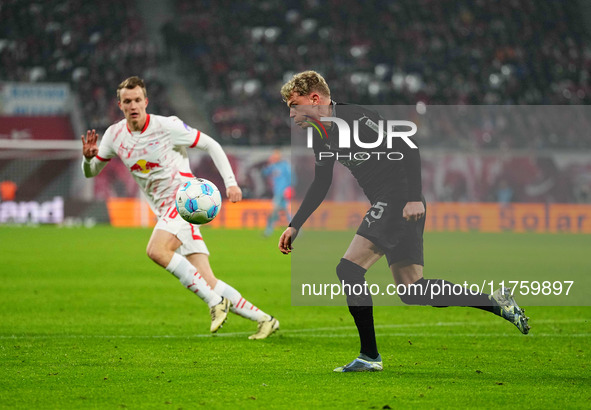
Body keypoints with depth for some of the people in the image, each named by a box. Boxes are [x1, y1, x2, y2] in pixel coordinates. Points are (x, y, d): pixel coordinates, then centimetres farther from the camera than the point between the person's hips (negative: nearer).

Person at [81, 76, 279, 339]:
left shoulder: (166, 126, -9)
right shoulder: (115, 135, 5)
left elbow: (210, 145, -2)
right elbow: (90, 172, 15)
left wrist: (230, 182, -10)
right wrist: (88, 157, -9)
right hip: (165, 209, 6)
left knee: (156, 250, -31)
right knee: (208, 284, -2)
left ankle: (215, 302, -24)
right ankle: (264, 319, 7)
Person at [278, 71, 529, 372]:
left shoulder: (355, 118, -16)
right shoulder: (323, 137, 13)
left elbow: (408, 150, -20)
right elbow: (320, 185, 26)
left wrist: (414, 199, -27)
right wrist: (294, 226, 20)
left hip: (400, 200, -10)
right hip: (386, 206, 10)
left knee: (349, 269, -15)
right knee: (410, 290, 9)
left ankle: (369, 356, -9)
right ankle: (494, 302, 16)